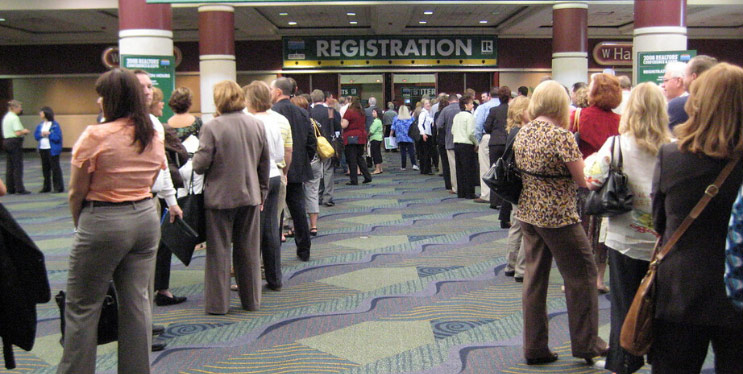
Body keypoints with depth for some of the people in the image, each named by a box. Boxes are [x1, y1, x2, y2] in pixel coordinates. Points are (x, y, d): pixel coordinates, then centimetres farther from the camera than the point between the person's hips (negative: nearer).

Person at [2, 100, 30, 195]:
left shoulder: (6, 117, 14)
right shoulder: (15, 118, -15)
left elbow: (7, 131, 18)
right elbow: (17, 133, -22)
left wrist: (22, 131, 12)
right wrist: (24, 131, -2)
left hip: (6, 141, 9)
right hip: (15, 142, -9)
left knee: (9, 167, 11)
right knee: (18, 166, -5)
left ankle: (10, 188, 15)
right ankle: (20, 189, -4)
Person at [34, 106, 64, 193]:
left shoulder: (55, 125, -9)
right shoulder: (40, 125, 11)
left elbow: (57, 137, -13)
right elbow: (36, 135, 10)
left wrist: (49, 134, -17)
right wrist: (41, 134, -9)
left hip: (52, 150, -7)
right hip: (42, 149, 7)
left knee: (55, 168, -4)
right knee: (45, 168, 12)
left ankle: (58, 187, 0)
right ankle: (46, 187, 21)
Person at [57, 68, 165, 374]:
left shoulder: (95, 136, -13)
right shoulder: (153, 137, 5)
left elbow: (77, 193, -8)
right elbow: (150, 182, 10)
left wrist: (79, 224, 8)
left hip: (103, 222, -6)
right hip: (146, 218, 6)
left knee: (82, 307, 6)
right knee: (137, 302, 12)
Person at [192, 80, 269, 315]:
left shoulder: (212, 127, -15)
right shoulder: (256, 125, 2)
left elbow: (200, 165, -15)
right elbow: (265, 163, 8)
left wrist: (195, 157, 7)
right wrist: (262, 191, 18)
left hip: (220, 198, -4)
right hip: (250, 196, 5)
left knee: (218, 251, 6)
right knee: (249, 251, 13)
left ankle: (218, 303, 12)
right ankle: (251, 300, 23)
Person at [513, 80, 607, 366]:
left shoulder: (522, 133, 4)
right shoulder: (562, 136, -17)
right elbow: (581, 180, -13)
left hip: (527, 213, 7)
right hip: (558, 217, -7)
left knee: (534, 277, 13)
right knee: (581, 276, 9)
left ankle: (534, 348, 21)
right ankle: (586, 345, 19)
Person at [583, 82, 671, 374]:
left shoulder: (617, 145, -12)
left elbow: (590, 180, -13)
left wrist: (592, 159, 5)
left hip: (626, 239, -1)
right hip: (663, 241, 1)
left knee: (625, 307, 11)